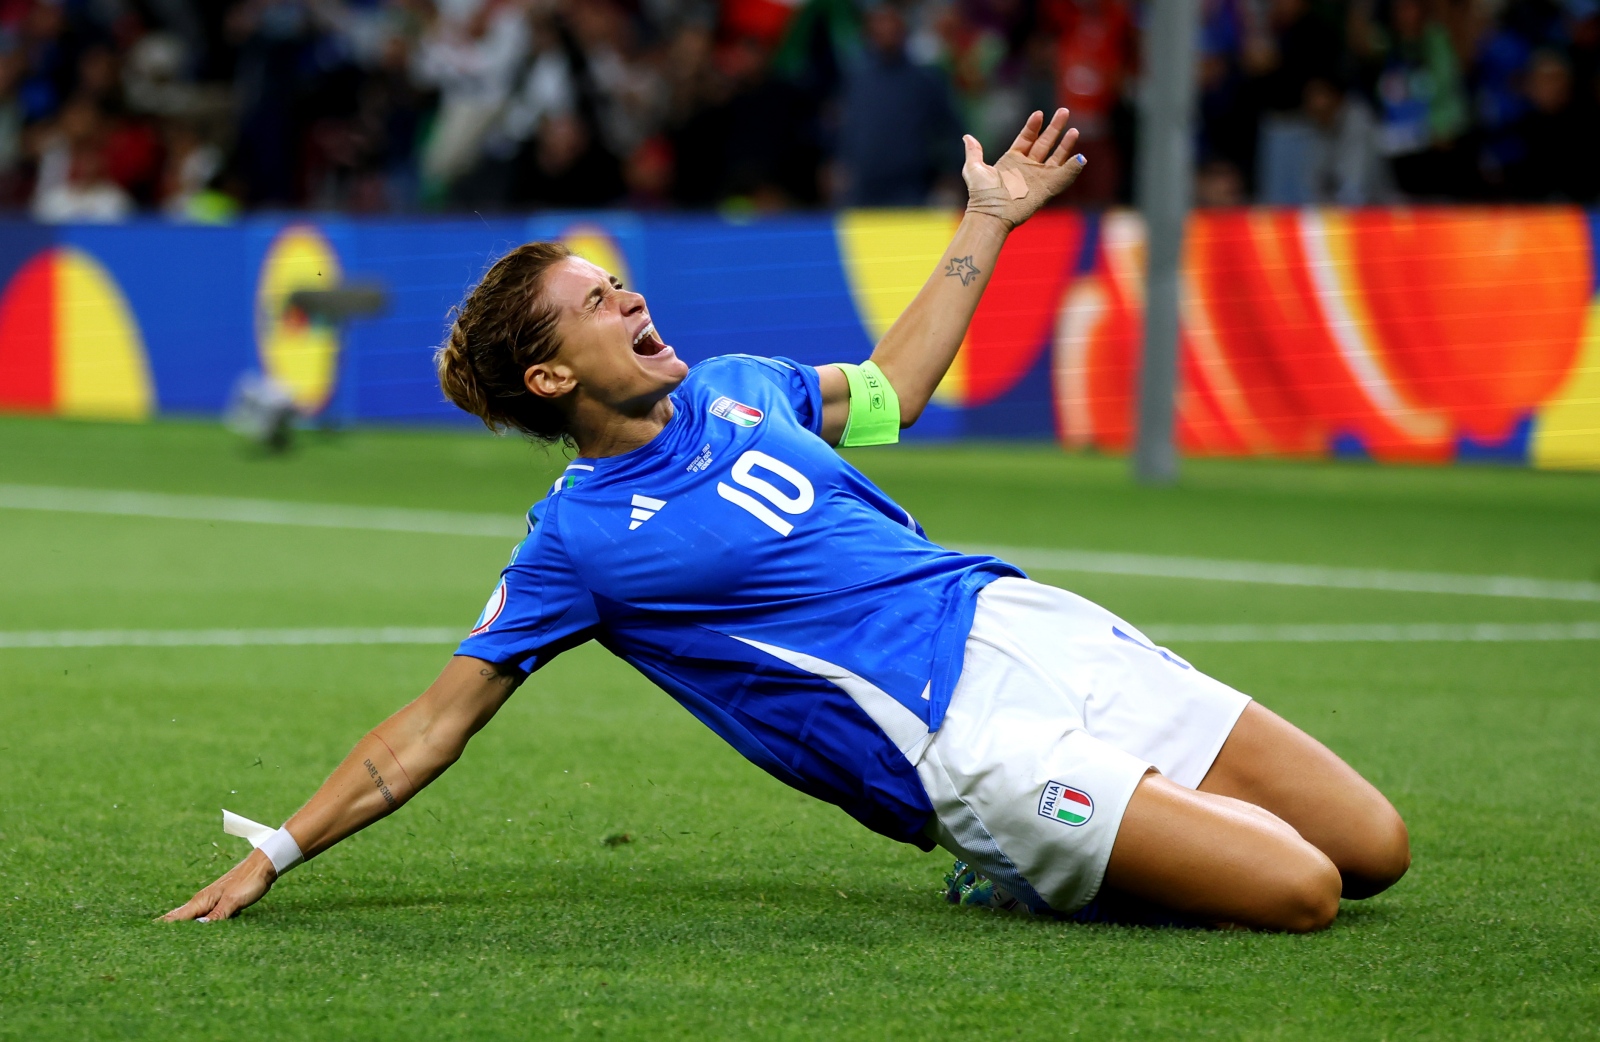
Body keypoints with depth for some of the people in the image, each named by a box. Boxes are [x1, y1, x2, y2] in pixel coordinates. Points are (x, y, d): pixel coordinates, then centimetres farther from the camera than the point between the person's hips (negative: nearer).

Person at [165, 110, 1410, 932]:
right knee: (1293, 892, -20)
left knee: (1373, 848, 1)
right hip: (962, 741, -7)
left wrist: (991, 218, 35)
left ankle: (1057, 848, 13)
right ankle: (1036, 866, 4)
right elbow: (436, 723, 1)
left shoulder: (733, 387, 14)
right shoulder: (578, 540, -3)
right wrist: (275, 854, -5)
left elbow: (886, 392, 34)